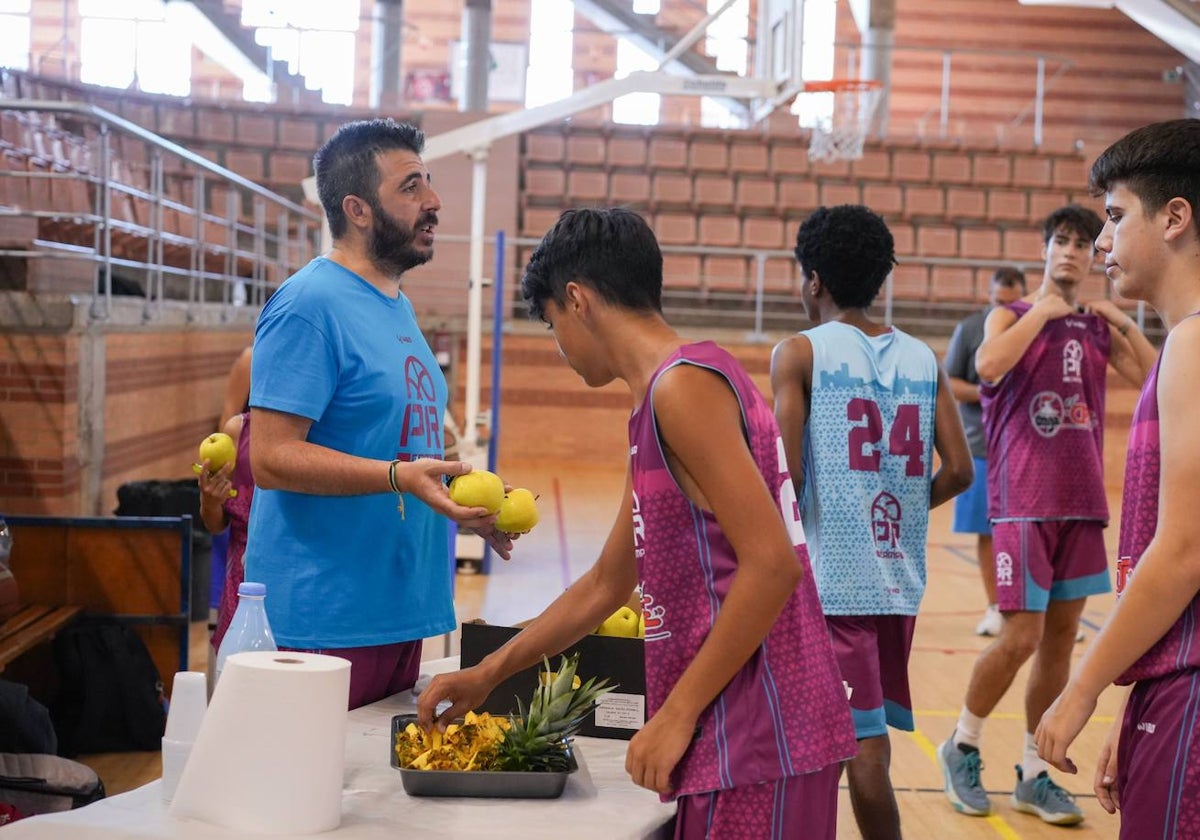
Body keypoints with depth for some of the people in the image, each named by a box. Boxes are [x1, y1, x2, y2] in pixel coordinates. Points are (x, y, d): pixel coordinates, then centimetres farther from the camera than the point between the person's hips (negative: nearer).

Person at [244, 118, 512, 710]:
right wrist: (398, 477, -28)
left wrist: (467, 505, 11)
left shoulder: (396, 306, 17)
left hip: (398, 612, 9)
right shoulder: (309, 305, -13)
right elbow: (273, 458, -20)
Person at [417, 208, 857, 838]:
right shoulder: (660, 403, 17)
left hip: (754, 740, -9)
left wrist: (676, 714, -15)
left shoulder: (682, 386, -13)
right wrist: (486, 676, 23)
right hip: (735, 738, 9)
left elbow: (771, 566, -21)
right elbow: (605, 585, 23)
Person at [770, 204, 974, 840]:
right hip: (899, 574, 5)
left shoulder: (799, 353, -5)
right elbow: (957, 471, 4)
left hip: (833, 577, -5)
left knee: (862, 739, -2)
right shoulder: (923, 359, 9)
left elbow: (786, 474, -14)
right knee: (869, 734, 16)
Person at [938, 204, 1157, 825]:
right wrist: (1042, 311, -15)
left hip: (1082, 503, 5)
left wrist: (1126, 324, -2)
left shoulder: (1098, 328, 12)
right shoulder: (1012, 315, -1)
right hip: (1024, 503, -5)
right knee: (1021, 639, -8)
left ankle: (1035, 774, 18)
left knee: (1060, 640, 7)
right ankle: (962, 748, 14)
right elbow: (988, 365, -23)